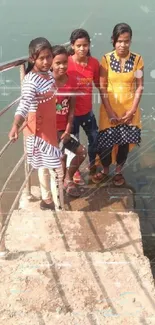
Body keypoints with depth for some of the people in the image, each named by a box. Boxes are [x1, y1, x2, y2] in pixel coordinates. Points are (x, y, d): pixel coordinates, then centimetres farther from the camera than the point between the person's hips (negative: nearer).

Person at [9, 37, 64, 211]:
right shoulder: (31, 81, -26)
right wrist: (16, 126, -55)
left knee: (45, 165, 23)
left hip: (49, 128, 9)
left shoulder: (48, 74, 1)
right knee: (56, 170, -3)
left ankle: (46, 200, 42)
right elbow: (24, 105, -40)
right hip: (39, 130, -9)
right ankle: (60, 210, 10)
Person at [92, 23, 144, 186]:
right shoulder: (106, 59, -7)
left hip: (129, 109, 1)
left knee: (125, 142, 8)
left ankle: (118, 171, 32)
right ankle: (105, 169, 29)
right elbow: (102, 87, -6)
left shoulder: (137, 59, -5)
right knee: (104, 143, 1)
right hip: (110, 109, 0)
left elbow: (139, 86, -2)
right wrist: (109, 111, -12)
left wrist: (132, 110, -9)